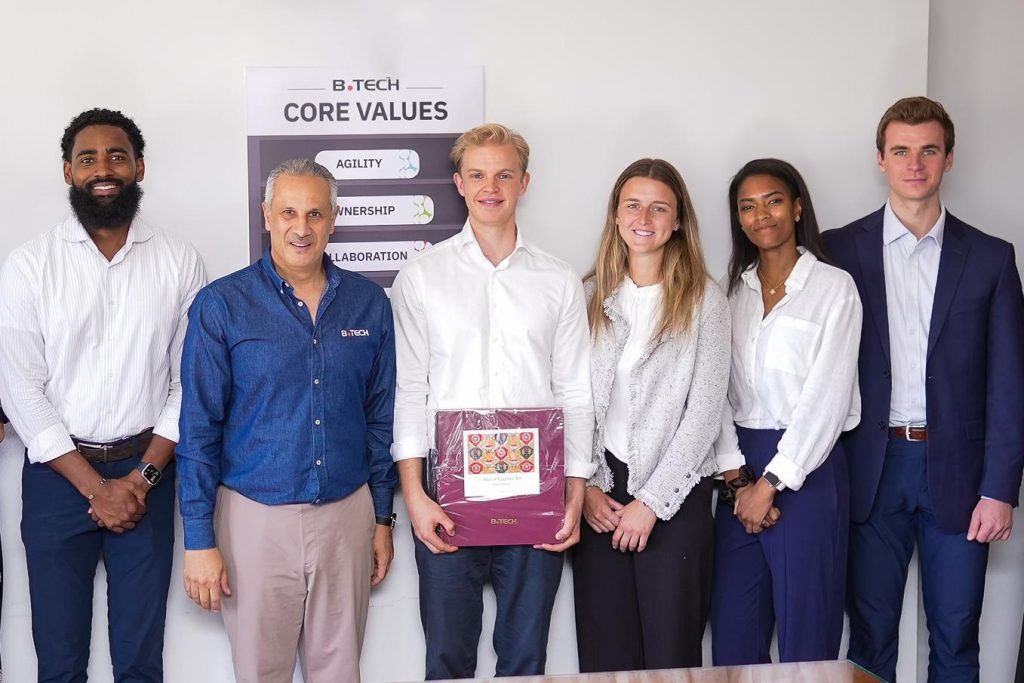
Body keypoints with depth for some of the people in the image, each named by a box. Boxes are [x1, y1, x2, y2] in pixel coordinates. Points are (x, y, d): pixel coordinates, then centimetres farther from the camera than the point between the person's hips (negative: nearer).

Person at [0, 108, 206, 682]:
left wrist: (142, 477, -8)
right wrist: (94, 486, -10)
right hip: (58, 477, 0)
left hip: (146, 474, 1)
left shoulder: (180, 263, 1)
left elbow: (191, 382, 0)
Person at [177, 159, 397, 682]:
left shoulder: (368, 303, 4)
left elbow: (381, 417, 10)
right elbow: (199, 429, -5)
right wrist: (199, 539, -7)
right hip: (255, 517, -2)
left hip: (346, 515, 3)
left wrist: (383, 518, 10)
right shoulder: (221, 305, -6)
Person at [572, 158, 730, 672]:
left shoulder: (704, 300, -3)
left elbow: (704, 412, -7)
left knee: (670, 649, 4)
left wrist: (651, 501, -11)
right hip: (599, 496, 3)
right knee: (604, 650, 9)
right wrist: (584, 487, -4)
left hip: (675, 496, -3)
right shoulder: (590, 297, 7)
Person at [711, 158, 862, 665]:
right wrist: (736, 479, -6)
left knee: (805, 634, 2)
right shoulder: (733, 291, 11)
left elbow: (827, 395, -9)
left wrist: (770, 483, -11)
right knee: (732, 631, 7)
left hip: (806, 469, -4)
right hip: (741, 469, 4)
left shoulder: (834, 287, -2)